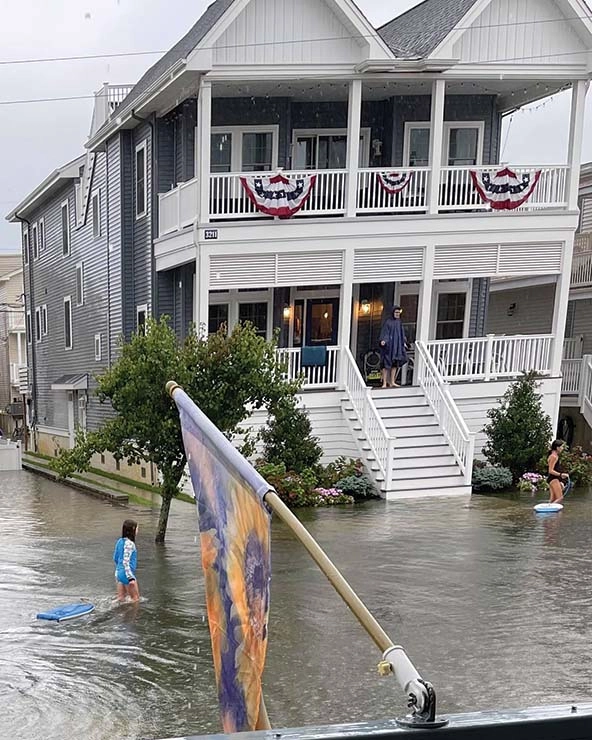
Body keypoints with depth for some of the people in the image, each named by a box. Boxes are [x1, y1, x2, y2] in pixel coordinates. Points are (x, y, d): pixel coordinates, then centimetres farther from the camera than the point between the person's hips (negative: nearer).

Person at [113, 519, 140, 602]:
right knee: (136, 599, 6)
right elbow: (126, 562, -24)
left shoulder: (120, 541, 6)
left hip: (119, 573, 9)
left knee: (121, 599, 17)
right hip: (127, 574, -9)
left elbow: (115, 558, 15)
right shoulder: (129, 543, -19)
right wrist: (131, 578, -25)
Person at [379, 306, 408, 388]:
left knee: (395, 363, 5)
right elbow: (385, 332, -11)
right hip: (389, 344, -6)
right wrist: (383, 340, -27)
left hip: (397, 345, 6)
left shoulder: (399, 322, 13)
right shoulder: (388, 322, -5)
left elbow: (402, 333, 19)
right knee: (386, 363, -6)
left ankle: (392, 382, 10)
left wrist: (404, 342, 10)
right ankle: (384, 383, -6)